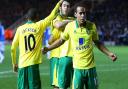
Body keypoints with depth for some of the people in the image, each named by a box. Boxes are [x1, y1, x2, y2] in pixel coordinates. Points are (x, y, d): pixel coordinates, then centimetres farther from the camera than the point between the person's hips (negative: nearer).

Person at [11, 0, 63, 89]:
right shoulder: (39, 26, 2)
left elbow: (13, 48, 7)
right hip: (33, 63, -3)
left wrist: (14, 63, 19)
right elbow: (52, 15, 12)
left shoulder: (20, 29, 7)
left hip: (22, 64, 3)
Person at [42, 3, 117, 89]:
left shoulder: (92, 26, -2)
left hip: (91, 66, 1)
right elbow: (62, 40, 13)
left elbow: (97, 43, 12)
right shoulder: (70, 26, -5)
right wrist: (48, 48, 11)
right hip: (78, 67, -1)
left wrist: (109, 53, 5)